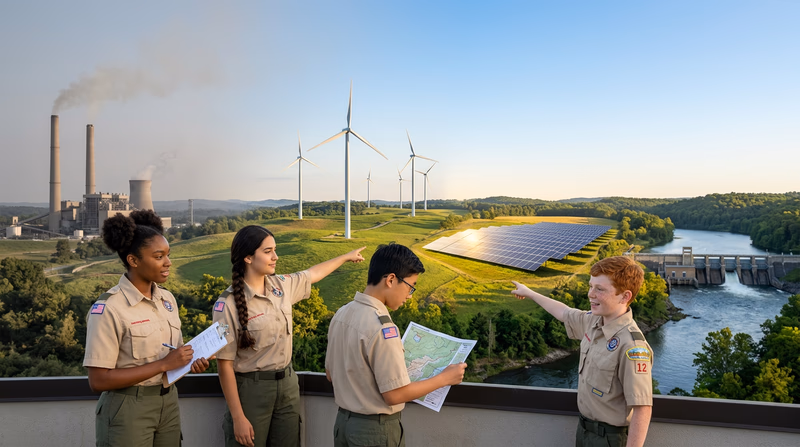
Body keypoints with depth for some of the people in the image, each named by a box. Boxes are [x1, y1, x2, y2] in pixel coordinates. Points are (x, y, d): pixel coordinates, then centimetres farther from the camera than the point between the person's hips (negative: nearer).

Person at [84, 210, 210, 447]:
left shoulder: (168, 299, 3)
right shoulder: (108, 308, -17)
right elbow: (99, 380, -18)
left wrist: (190, 362, -6)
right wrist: (163, 365, -21)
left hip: (169, 404, 6)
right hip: (128, 411, -6)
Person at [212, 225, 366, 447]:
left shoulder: (282, 285, 0)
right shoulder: (228, 304, -17)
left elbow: (313, 273, 20)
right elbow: (225, 364, -15)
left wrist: (346, 256, 33)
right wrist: (238, 417, -15)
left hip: (288, 385, 6)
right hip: (251, 390, -5)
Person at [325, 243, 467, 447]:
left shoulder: (341, 314, -1)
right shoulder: (381, 326, -25)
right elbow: (395, 394, -22)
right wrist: (445, 378, -13)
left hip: (344, 421, 7)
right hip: (376, 429, -7)